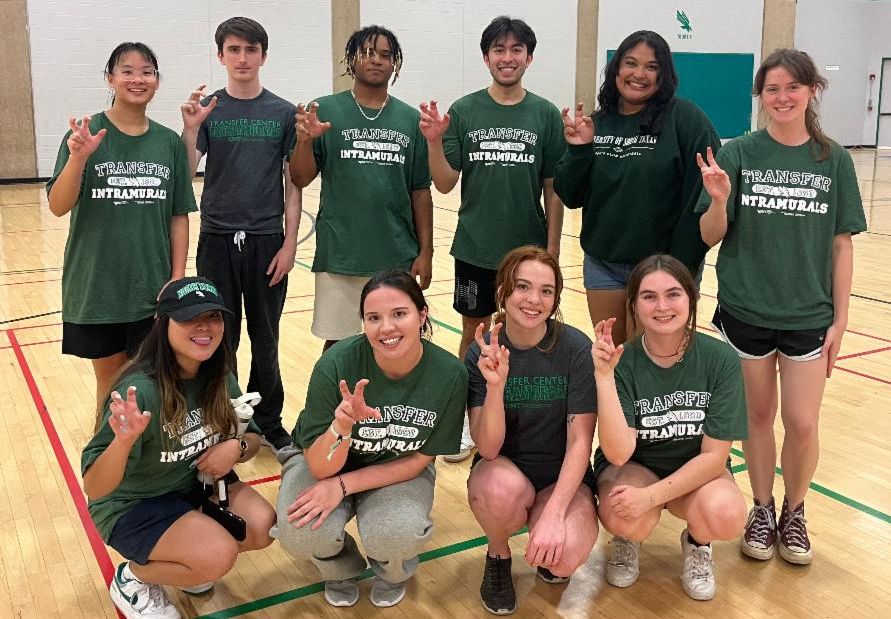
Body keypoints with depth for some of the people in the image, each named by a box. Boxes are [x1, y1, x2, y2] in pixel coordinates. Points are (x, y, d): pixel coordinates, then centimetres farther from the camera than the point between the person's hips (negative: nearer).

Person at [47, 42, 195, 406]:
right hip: (97, 286, -1)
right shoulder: (85, 134, -4)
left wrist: (178, 278, -3)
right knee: (109, 380, 12)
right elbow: (58, 207, -11)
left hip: (153, 286, 2)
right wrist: (78, 158, -27)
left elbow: (179, 216, 4)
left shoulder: (169, 142, 2)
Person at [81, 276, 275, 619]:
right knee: (218, 556, -26)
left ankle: (184, 560, 15)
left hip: (195, 482, 7)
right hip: (131, 504, -6)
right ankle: (132, 578, 4)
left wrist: (237, 447, -19)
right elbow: (94, 488, -31)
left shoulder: (219, 377, -9)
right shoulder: (140, 389, -30)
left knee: (264, 529, -12)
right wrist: (124, 440, -51)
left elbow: (253, 437, 4)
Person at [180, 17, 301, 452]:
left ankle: (267, 419, 25)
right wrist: (190, 129, -24)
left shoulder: (283, 113, 3)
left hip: (267, 241, 0)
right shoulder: (206, 109, 2)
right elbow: (185, 175, -8)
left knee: (265, 338, 10)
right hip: (217, 241, 0)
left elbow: (293, 182, 3)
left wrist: (289, 243, -4)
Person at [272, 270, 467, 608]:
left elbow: (419, 459, -11)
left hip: (399, 470, 1)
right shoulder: (336, 365, -28)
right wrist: (342, 425, -44)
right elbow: (321, 468, -23)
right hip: (327, 463, 0)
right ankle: (341, 569, 11)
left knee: (394, 535, -30)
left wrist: (343, 486, -19)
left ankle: (393, 572, 11)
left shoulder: (450, 375, -24)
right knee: (302, 532, -28)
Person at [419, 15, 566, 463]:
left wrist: (552, 250, -3)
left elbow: (553, 188, 1)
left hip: (529, 250, 0)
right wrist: (434, 141, -20)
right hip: (475, 249, 0)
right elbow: (445, 184, -3)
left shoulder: (545, 115, -1)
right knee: (474, 332, 12)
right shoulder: (464, 111, -2)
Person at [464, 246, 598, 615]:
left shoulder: (576, 349, -16)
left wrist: (553, 514, -27)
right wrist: (495, 384, -36)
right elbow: (488, 448, -19)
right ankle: (498, 557, 0)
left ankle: (547, 551, 10)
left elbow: (580, 441, -15)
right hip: (504, 470, 1)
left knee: (564, 556, -30)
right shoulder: (482, 353, -12)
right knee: (501, 489, -35)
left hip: (561, 476, -1)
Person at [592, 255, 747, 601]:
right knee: (624, 519, -33)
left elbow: (714, 454, -15)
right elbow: (618, 453, -28)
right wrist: (603, 375, -38)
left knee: (727, 517, -31)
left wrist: (651, 496, -27)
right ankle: (627, 539, 6)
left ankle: (696, 542, 7)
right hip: (633, 466, -1)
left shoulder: (720, 359, -18)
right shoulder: (622, 363, -20)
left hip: (696, 470, 1)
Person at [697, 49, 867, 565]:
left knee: (802, 423, 2)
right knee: (758, 414, 12)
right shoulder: (739, 154, -4)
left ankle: (795, 511, 28)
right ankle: (763, 509, 31)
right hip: (746, 310, 0)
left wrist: (840, 317, 0)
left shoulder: (834, 160, -1)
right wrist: (718, 200, -26)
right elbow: (711, 237, -5)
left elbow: (842, 243, 2)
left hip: (809, 314, 1)